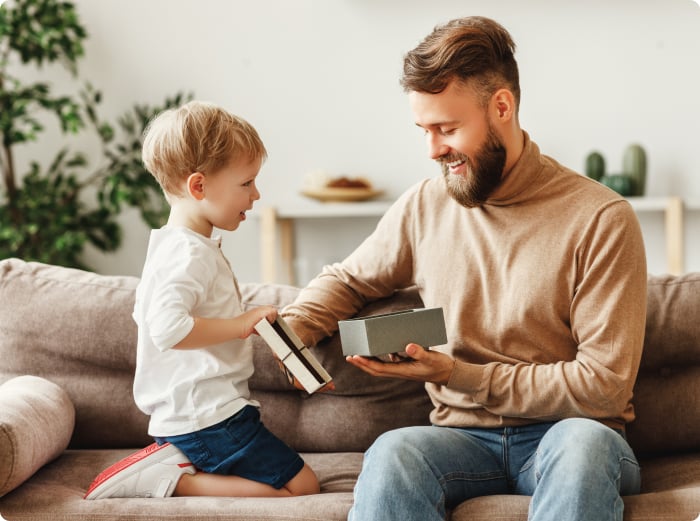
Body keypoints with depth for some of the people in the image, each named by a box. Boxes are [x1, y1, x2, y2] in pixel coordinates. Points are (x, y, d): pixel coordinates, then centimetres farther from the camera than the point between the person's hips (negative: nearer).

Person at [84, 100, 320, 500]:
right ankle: (170, 480, -13)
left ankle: (171, 460, 6)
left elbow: (149, 314, 28)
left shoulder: (174, 246, 15)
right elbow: (167, 328, -33)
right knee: (302, 486, -9)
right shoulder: (189, 253, -19)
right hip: (210, 417, -10)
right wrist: (240, 324, -22)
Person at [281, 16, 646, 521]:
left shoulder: (601, 218, -7)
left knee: (583, 441, -39)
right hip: (466, 437, 2)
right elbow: (346, 281, 24)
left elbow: (603, 383, -10)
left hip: (569, 435, -2)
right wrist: (293, 327, 1)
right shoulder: (423, 206, 6)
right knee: (391, 454, -32)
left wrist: (459, 376, -13)